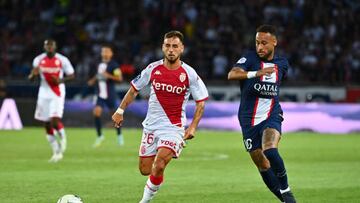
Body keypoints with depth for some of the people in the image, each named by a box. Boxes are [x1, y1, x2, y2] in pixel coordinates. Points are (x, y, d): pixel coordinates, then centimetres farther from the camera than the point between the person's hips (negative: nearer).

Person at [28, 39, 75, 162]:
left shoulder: (62, 60, -6)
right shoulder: (38, 60, 1)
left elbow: (72, 75, 2)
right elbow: (31, 77, 7)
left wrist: (61, 80, -16)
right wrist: (33, 74, -17)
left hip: (57, 94, -4)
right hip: (44, 94, 4)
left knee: (55, 121, -19)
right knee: (47, 125, 6)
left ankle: (62, 137, 15)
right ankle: (56, 151, 19)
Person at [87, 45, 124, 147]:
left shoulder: (113, 65, -10)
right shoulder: (100, 64, 11)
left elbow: (119, 78, -17)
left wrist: (108, 76, -27)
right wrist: (93, 80, 11)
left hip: (110, 95, -5)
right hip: (100, 95, 5)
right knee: (96, 112, -11)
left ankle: (119, 135, 27)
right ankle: (100, 136, 1)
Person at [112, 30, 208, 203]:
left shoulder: (189, 74, -9)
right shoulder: (153, 69, -3)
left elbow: (201, 102, 0)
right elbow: (134, 89, 12)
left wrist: (193, 127, -9)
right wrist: (120, 111, 11)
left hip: (174, 127, -3)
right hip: (151, 125, 3)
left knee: (158, 168, -20)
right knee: (145, 170, 5)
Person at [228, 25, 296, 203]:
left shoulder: (282, 63, 6)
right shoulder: (250, 58, -7)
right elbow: (232, 74, -27)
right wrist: (256, 73, -40)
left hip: (271, 116, 0)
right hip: (249, 119, 0)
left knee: (270, 150, -28)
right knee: (263, 166, 4)